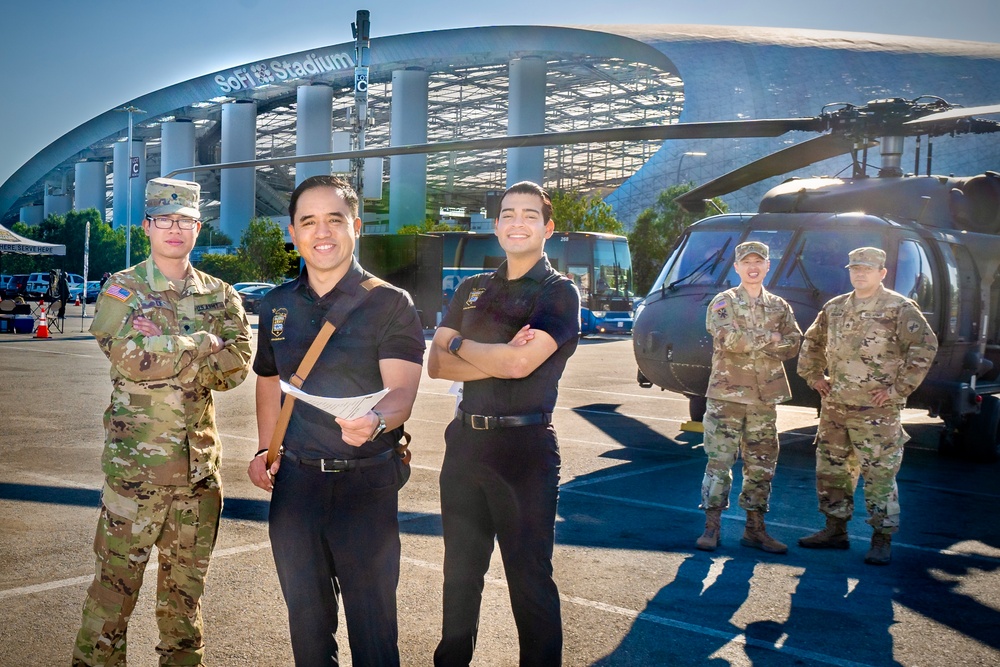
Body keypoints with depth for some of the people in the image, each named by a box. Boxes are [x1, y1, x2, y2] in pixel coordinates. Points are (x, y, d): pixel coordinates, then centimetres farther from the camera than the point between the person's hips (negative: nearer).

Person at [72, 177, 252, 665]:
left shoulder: (219, 295, 9)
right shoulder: (122, 289, -1)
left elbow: (237, 366, -4)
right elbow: (130, 355, -19)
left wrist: (164, 358, -13)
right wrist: (203, 344, -11)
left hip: (200, 461, 4)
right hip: (135, 461, -4)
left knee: (186, 581, 15)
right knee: (116, 579, 2)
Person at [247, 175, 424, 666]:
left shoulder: (390, 303, -8)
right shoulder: (277, 306, 7)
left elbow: (401, 391, -19)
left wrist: (375, 421, -40)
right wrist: (265, 450, 10)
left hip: (366, 482, -4)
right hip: (294, 479, 5)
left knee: (371, 622, 4)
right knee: (306, 618, 17)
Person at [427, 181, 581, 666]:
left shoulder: (559, 293, -4)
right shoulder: (471, 290, 12)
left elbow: (520, 363, -20)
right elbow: (437, 366, 2)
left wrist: (458, 343, -4)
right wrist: (498, 359, -14)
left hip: (525, 447, -5)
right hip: (465, 441, 6)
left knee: (529, 579, 5)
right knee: (460, 571, 18)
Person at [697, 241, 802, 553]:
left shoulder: (779, 306, 12)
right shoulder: (724, 302, -1)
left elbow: (792, 344, 0)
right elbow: (729, 339, -19)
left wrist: (750, 343, -10)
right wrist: (769, 339, -8)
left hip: (765, 398, 4)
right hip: (727, 394, -4)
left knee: (761, 464, 8)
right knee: (719, 460, -2)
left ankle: (755, 528, 18)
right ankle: (712, 526, 6)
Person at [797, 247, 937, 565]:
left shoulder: (899, 309, -6)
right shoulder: (835, 308, 12)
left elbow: (925, 346, -13)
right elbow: (812, 342, 25)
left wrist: (899, 388, -14)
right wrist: (814, 376, 15)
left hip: (876, 410, -6)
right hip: (834, 407, 6)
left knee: (879, 475, -3)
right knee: (831, 470, 12)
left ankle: (882, 540, 7)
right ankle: (836, 530, 25)